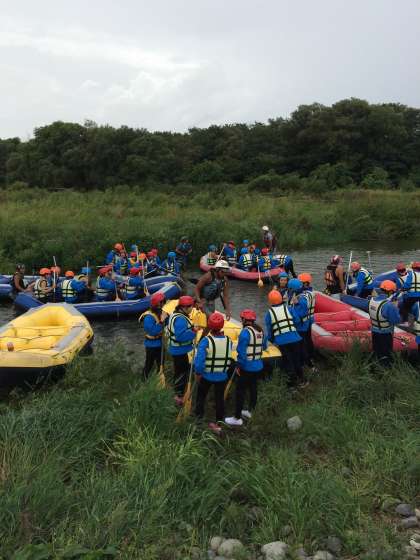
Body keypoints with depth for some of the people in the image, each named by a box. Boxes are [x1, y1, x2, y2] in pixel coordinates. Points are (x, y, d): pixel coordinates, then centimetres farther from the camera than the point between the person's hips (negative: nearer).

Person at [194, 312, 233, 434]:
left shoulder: (205, 341, -23)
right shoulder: (228, 340, -13)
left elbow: (199, 360, -25)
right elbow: (229, 358, -4)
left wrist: (198, 373, -11)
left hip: (207, 375, -2)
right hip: (222, 376, 2)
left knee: (201, 395, 21)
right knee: (220, 398, 17)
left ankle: (198, 417, 33)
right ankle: (218, 423, 24)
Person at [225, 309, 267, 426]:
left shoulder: (245, 331, -18)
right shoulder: (261, 330, 2)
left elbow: (241, 351, -21)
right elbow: (264, 347, 14)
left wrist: (238, 366, -12)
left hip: (246, 367, -7)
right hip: (258, 366, 7)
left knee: (240, 391, 2)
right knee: (253, 388, 21)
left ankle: (237, 418, 8)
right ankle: (249, 411, 38)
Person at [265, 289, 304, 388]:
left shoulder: (269, 312, -1)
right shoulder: (288, 308, 1)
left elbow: (269, 328, 2)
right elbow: (297, 320, 0)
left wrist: (271, 339, 16)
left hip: (281, 341, -1)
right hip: (294, 338, 2)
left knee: (288, 361, 9)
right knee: (297, 359, 18)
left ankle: (292, 382, 14)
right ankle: (300, 379, 32)